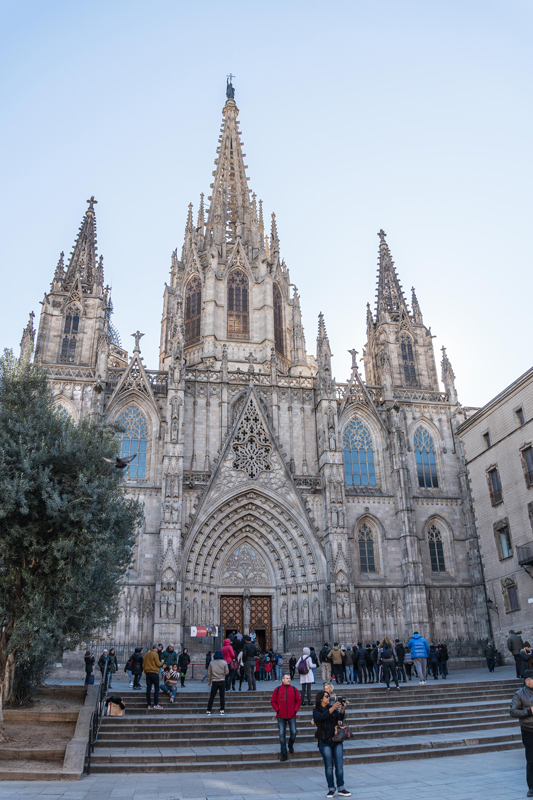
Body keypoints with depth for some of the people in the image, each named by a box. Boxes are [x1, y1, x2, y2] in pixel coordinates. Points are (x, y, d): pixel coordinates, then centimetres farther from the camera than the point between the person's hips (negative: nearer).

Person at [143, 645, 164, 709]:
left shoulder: (146, 654, 13)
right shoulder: (155, 654, -8)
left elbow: (143, 665, 15)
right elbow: (158, 664, -11)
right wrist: (161, 662, 8)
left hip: (147, 673, 6)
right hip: (154, 673, -6)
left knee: (148, 689, 7)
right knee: (157, 689, 0)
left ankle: (149, 704, 7)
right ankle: (156, 704, -4)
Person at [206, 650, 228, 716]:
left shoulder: (212, 663, -1)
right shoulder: (224, 663, -4)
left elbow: (209, 673, 3)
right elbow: (226, 672, -1)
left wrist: (209, 682, 13)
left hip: (214, 681, 1)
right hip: (222, 681, -1)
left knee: (211, 697, 6)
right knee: (222, 696, 7)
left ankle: (208, 711, 5)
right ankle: (222, 711, 6)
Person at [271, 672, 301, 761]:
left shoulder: (294, 689, 4)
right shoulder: (277, 689, 1)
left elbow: (299, 700, 9)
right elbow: (273, 701, 6)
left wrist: (295, 710, -1)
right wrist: (277, 710, -4)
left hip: (292, 716, 1)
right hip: (281, 717, -1)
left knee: (293, 732, -1)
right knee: (282, 734, 0)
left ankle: (290, 745, 31)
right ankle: (284, 753, 11)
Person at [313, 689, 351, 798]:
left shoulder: (332, 708, 10)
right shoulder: (316, 710, -2)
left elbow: (340, 718, 1)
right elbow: (321, 717, -22)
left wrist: (342, 710, -17)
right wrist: (332, 709, -29)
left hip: (336, 740, 3)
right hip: (325, 741, -3)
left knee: (339, 765, 2)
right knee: (329, 766, 2)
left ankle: (341, 788, 9)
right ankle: (331, 788, 12)